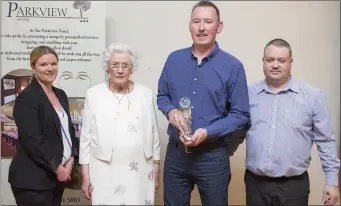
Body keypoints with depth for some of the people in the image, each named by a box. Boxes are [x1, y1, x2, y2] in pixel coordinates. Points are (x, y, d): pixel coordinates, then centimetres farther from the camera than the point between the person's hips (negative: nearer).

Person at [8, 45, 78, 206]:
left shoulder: (61, 94, 10)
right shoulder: (26, 98, -13)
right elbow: (33, 141, -19)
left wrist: (70, 160, -1)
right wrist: (57, 167, -13)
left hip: (58, 175, 7)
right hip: (33, 179, -7)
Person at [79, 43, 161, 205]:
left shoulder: (145, 94, 3)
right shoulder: (93, 94, 0)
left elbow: (154, 134, 7)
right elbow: (86, 136, 2)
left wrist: (156, 169, 7)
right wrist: (85, 175, 0)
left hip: (140, 171, 1)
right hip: (104, 172, -1)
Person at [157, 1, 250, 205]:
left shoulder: (233, 66, -8)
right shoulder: (174, 59, 3)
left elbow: (241, 114, -7)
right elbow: (162, 96, 13)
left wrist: (208, 132, -19)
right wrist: (171, 112, -10)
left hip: (213, 155, -3)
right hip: (175, 151, 3)